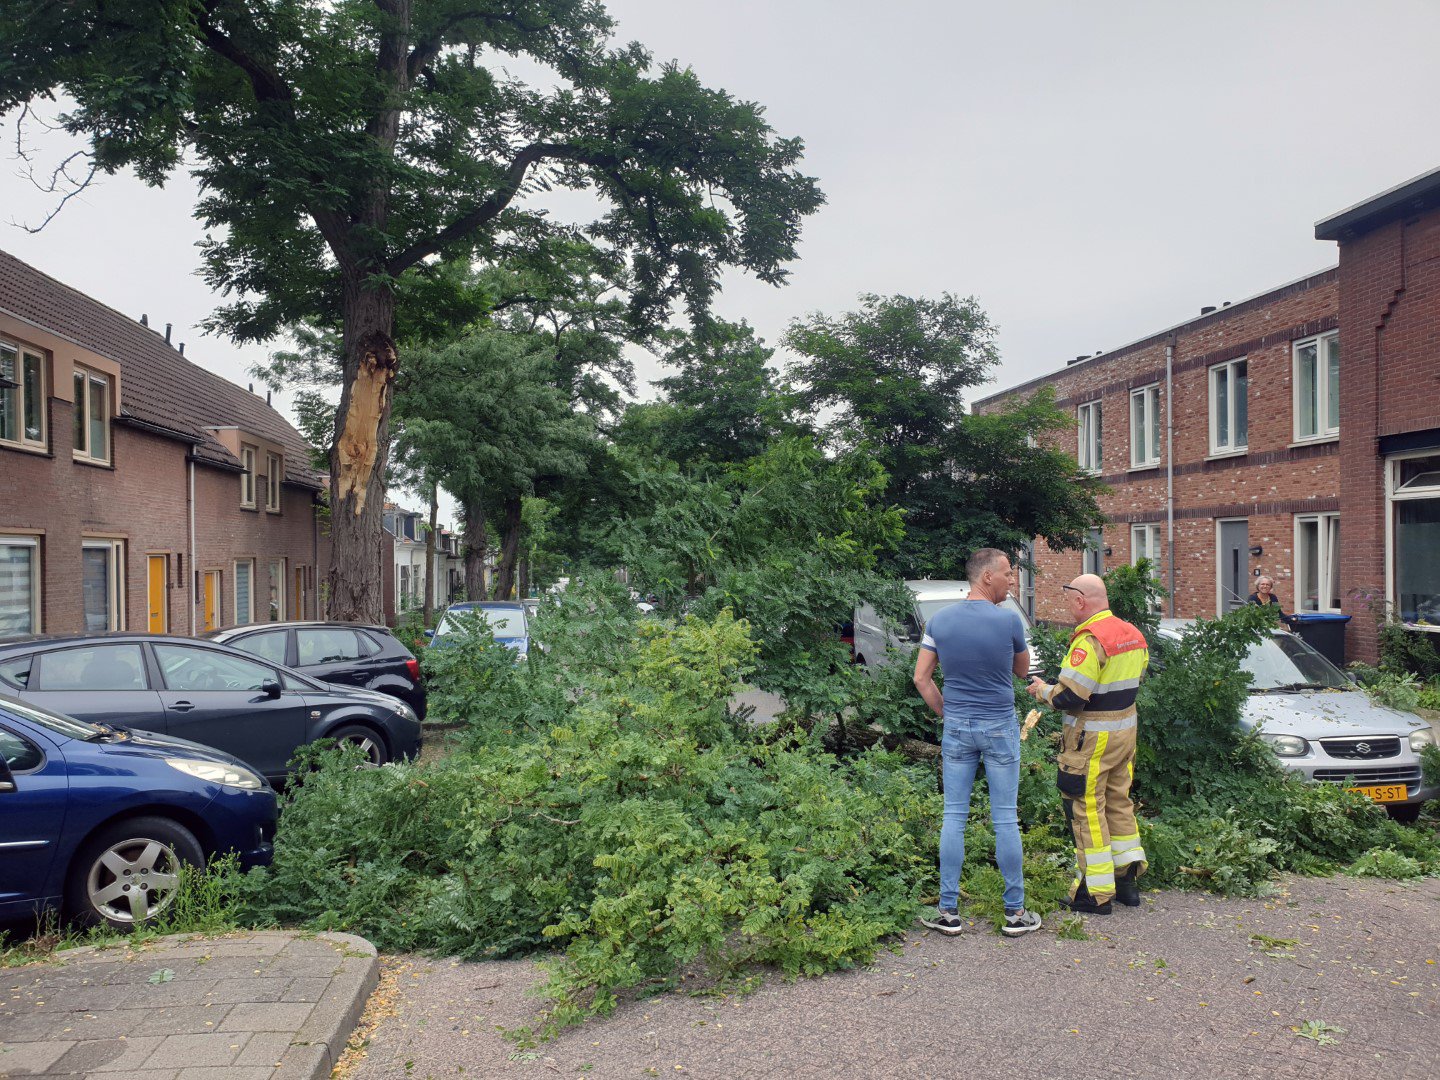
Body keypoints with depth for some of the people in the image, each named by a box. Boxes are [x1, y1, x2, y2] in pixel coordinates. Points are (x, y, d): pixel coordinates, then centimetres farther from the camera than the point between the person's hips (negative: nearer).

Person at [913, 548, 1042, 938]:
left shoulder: (940, 620, -2)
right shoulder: (1008, 620, -12)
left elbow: (921, 678, 0)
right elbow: (1023, 670, 6)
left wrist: (945, 712, 10)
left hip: (957, 728, 3)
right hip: (1000, 729, -3)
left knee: (954, 818, 7)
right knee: (1005, 819, 5)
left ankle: (949, 911, 11)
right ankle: (1015, 912, 14)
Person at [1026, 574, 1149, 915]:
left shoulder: (1090, 640, -22)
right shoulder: (1133, 634, 7)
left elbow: (1070, 697, -26)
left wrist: (1044, 691, -6)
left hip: (1092, 739, -9)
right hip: (1126, 730, 9)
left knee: (1087, 810, 1)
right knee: (1119, 802, 19)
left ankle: (1095, 893, 7)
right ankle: (1128, 879, 27)